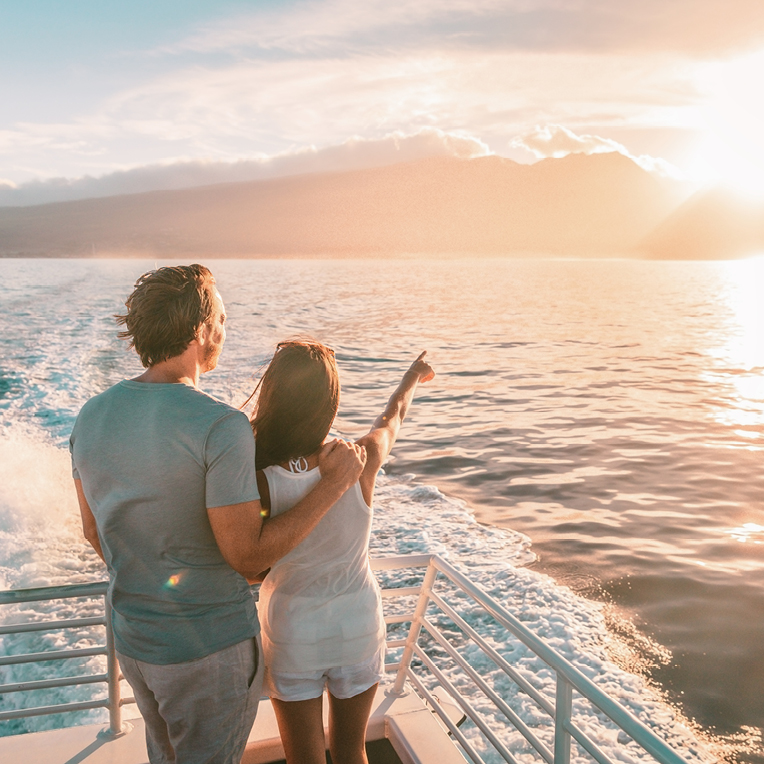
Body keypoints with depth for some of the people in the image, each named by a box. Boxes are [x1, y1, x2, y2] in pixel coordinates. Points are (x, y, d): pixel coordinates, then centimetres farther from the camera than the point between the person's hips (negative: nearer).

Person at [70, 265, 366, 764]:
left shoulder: (92, 418, -5)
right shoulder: (222, 428, -27)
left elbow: (94, 531, 7)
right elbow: (248, 556, -24)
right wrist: (334, 485, -17)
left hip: (134, 638, 6)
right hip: (211, 647, -6)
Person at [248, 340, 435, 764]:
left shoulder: (257, 485, -28)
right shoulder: (360, 463, -22)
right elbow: (392, 416, 1)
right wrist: (413, 375, 23)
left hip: (292, 634, -1)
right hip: (358, 628, 2)